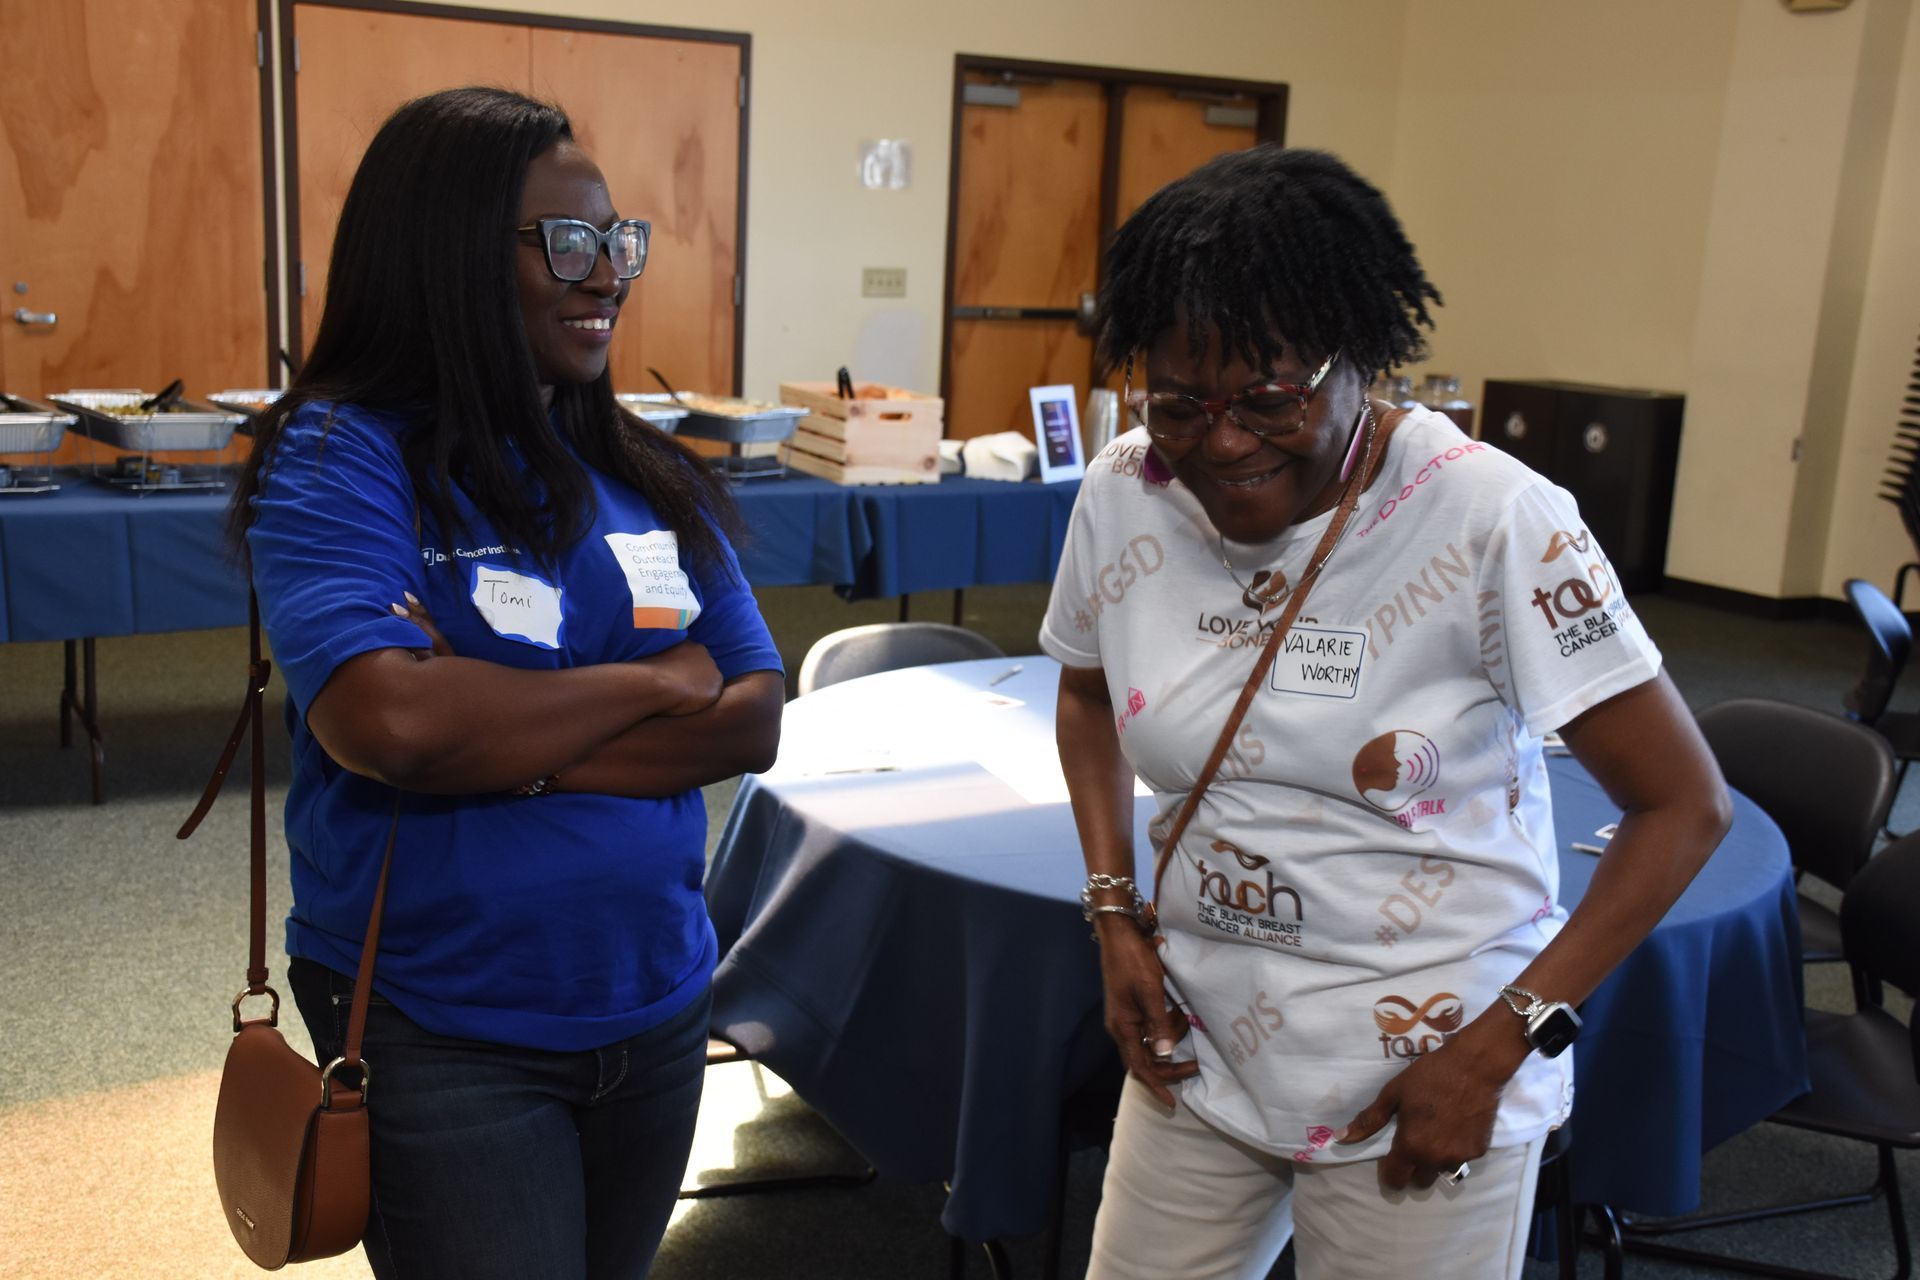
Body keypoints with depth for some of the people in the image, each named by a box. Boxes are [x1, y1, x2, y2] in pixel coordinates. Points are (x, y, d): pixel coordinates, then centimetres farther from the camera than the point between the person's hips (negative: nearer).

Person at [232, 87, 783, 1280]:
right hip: (440, 1039, -5)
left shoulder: (650, 474, 4)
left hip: (656, 1008, 6)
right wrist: (656, 683, -15)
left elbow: (752, 722, -3)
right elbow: (384, 718, -27)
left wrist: (501, 741, -17)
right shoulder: (340, 457, -12)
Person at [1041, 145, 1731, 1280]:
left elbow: (1686, 807, -14)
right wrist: (1116, 915, 1)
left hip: (1423, 1080, -4)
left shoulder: (1491, 520, -20)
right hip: (1198, 1047, 4)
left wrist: (1496, 1048, -16)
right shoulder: (1125, 494, -8)